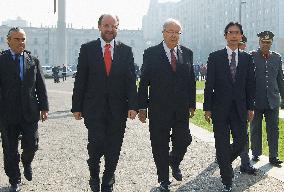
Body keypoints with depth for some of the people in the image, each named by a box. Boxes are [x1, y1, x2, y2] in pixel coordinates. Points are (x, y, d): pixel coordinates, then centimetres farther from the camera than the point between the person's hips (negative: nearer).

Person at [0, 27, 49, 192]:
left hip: (30, 112, 2)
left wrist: (44, 107, 3)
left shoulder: (33, 61, 6)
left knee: (32, 145, 3)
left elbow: (41, 86, 7)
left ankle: (27, 163, 38)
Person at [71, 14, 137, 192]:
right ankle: (94, 175, 21)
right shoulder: (87, 49, 3)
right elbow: (80, 80, 2)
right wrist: (77, 106, -1)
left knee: (113, 149, 6)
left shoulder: (126, 50, 6)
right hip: (94, 107, -1)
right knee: (96, 144, -8)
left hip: (118, 109, 2)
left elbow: (131, 80, 3)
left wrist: (133, 105, -6)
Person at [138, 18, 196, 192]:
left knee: (184, 140, 2)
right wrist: (142, 107, -5)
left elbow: (191, 80, 10)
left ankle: (174, 162, 35)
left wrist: (192, 104, 7)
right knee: (160, 146, 5)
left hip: (181, 108, 3)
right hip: (159, 109, -2)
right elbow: (144, 82, -3)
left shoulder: (187, 53, 7)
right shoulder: (151, 53, -2)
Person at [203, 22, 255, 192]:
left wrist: (251, 107, 5)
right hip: (220, 108, -2)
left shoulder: (247, 58, 6)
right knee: (222, 144, 3)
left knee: (241, 142, 4)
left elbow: (250, 84, 8)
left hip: (240, 108, 2)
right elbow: (209, 84, -2)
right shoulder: (215, 57, -1)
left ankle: (224, 161, 35)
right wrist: (207, 108, -5)